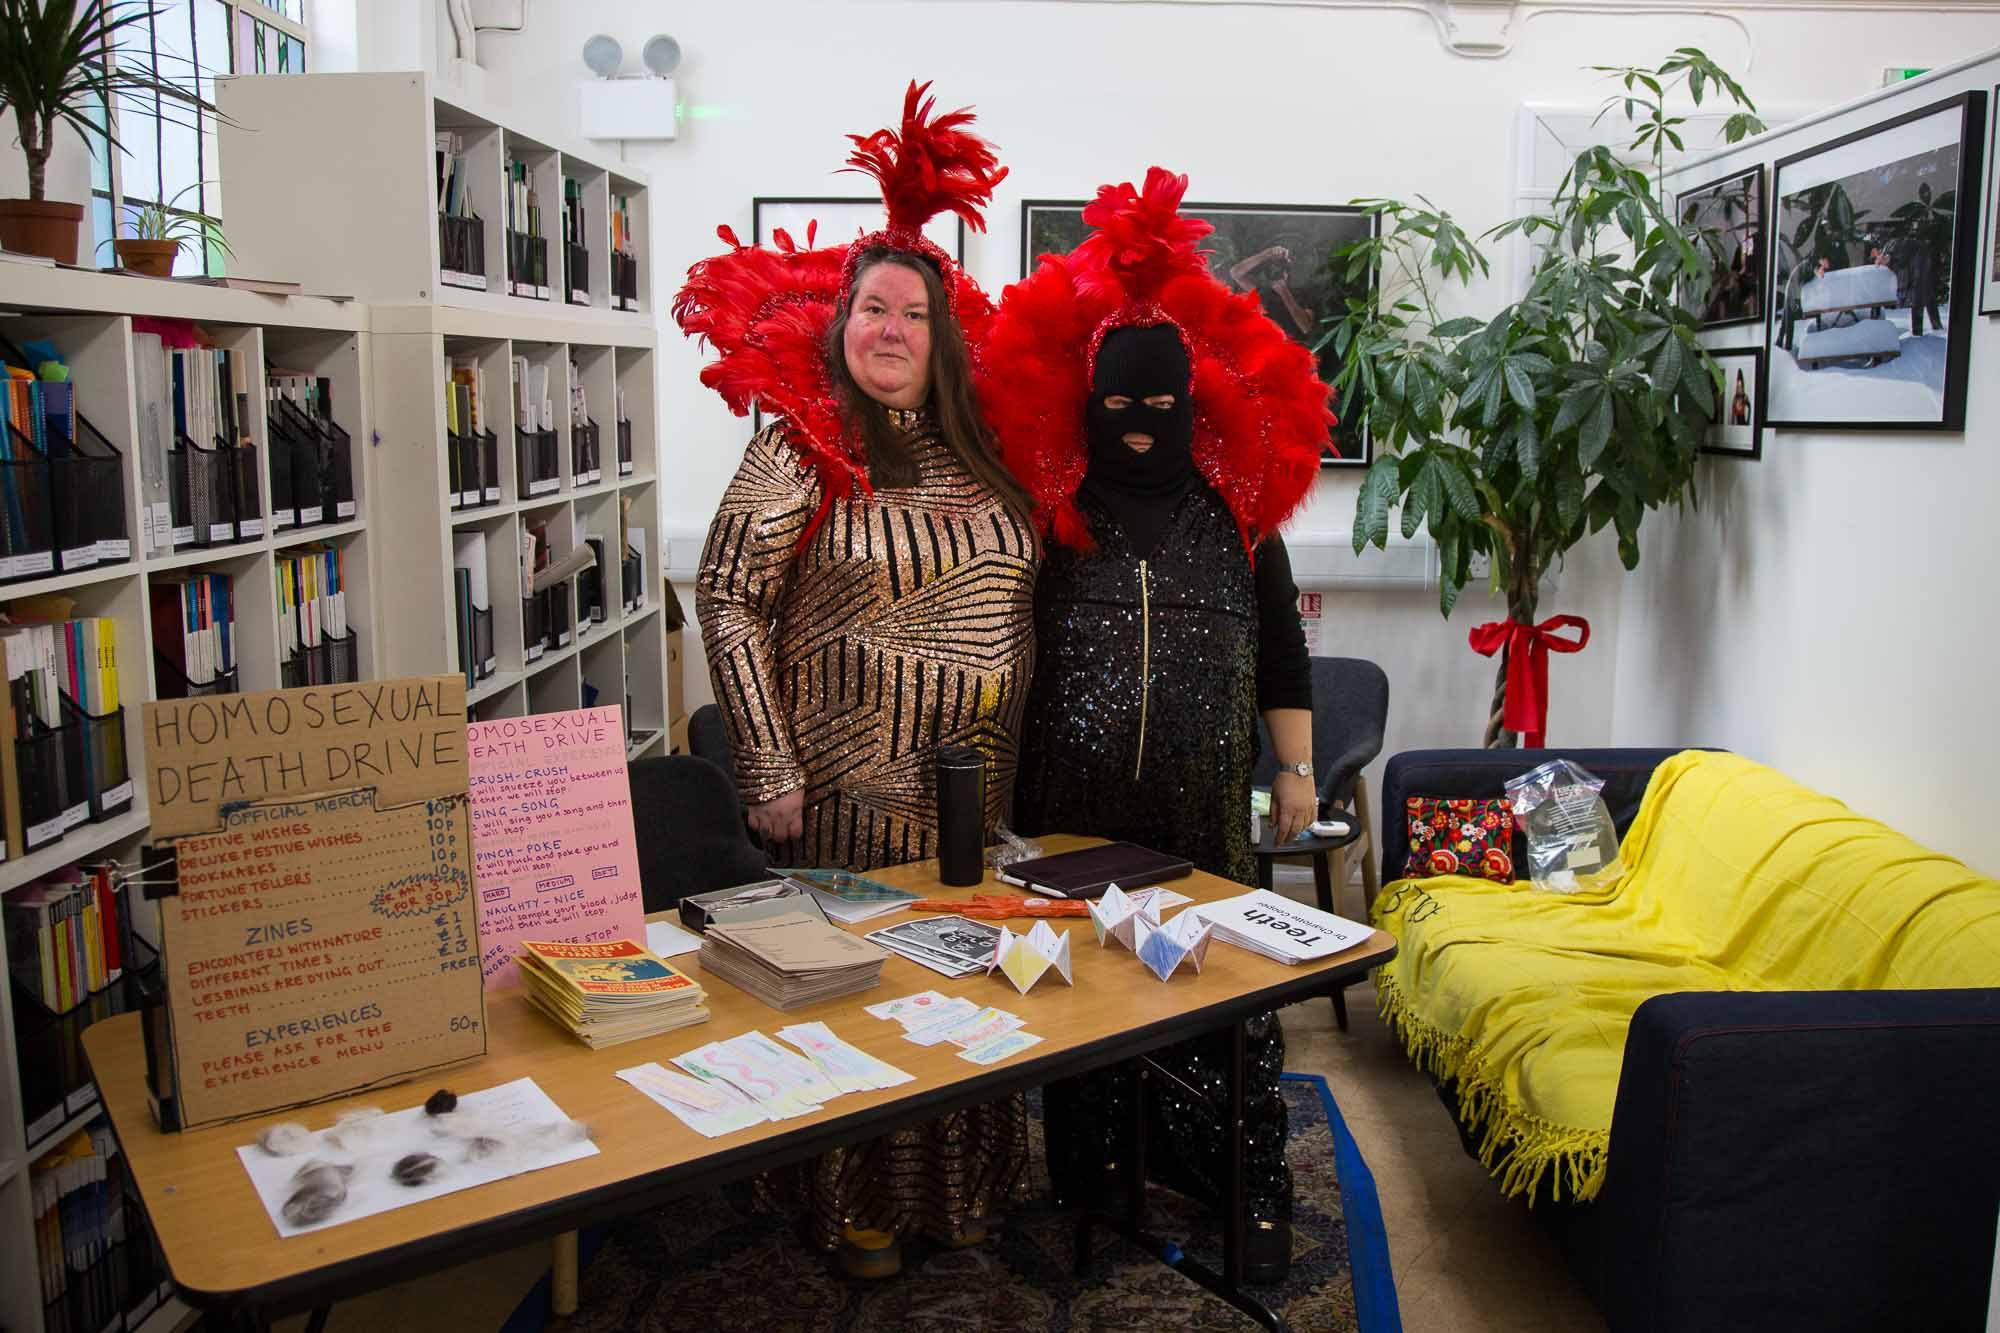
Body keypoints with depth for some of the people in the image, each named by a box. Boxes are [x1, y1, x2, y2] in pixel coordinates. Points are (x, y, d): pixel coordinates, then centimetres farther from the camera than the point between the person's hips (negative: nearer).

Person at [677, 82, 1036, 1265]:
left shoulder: (980, 451, 7)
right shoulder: (803, 450, -8)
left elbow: (1027, 592, 16)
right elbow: (729, 603, -10)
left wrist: (1027, 741, 11)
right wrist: (771, 772, -14)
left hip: (984, 780, 5)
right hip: (854, 784, -5)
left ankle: (970, 1177, 38)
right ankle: (856, 1203, 28)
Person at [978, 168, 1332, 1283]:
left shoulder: (1237, 508, 8)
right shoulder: (1052, 507, 3)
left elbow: (1281, 645, 12)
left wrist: (1298, 767, 9)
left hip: (1205, 803, 1)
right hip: (1074, 803, 0)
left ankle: (1246, 1187, 18)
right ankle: (1089, 1181, 26)